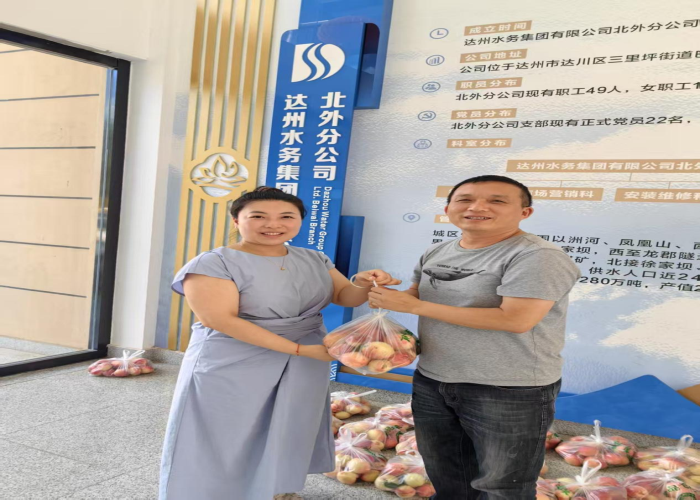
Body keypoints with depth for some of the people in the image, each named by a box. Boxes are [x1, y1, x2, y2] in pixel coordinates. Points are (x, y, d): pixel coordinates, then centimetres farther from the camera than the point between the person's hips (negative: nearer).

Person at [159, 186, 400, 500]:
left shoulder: (314, 261, 5)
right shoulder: (214, 263, -13)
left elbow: (345, 297, 8)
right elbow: (220, 319, -22)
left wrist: (364, 285, -18)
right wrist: (300, 349, -24)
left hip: (304, 368, 6)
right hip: (233, 367, -5)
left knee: (286, 435, 17)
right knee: (224, 443, 5)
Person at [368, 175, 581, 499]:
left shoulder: (538, 256, -19)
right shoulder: (436, 253, 5)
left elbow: (516, 319, -29)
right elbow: (416, 295, 18)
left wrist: (414, 306, -24)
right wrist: (386, 295, -9)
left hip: (511, 391, -7)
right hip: (431, 382, 7)